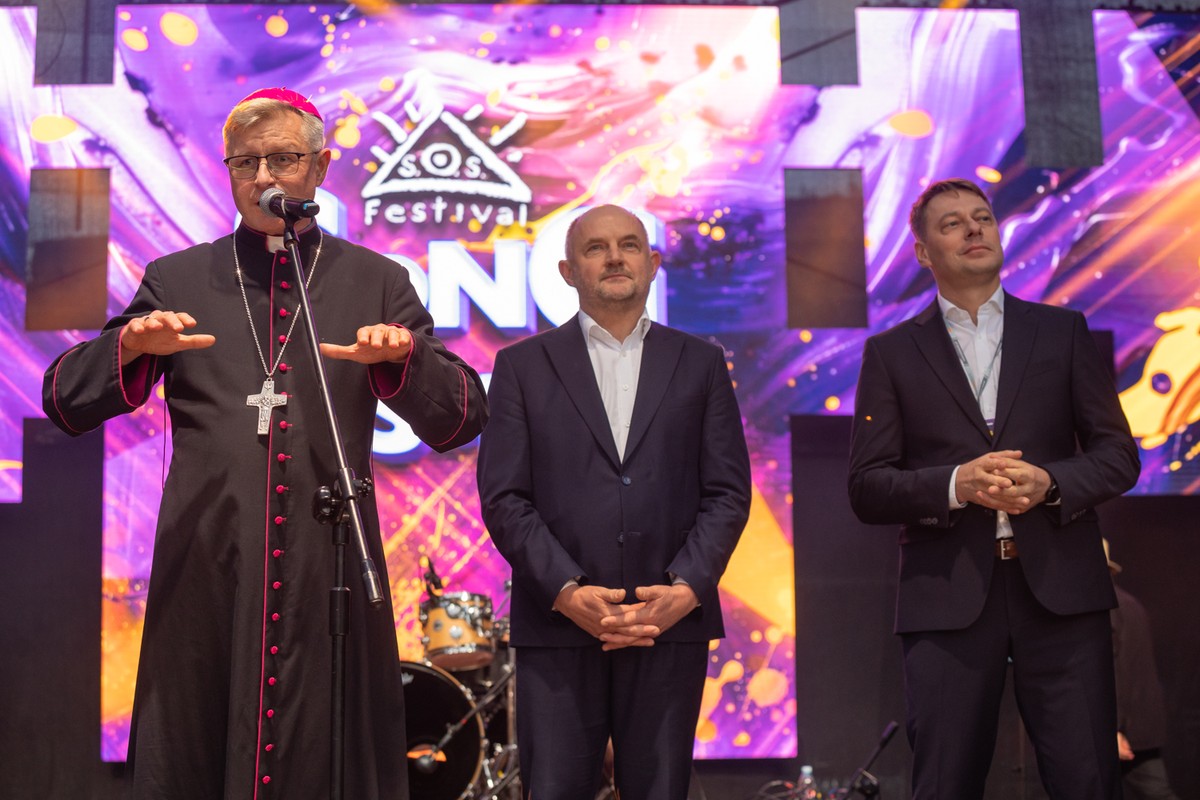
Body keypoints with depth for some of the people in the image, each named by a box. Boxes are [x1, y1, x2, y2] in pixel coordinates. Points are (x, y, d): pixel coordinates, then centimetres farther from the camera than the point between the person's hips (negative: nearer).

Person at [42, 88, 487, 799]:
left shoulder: (377, 283, 11)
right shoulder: (177, 280, 13)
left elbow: (459, 422, 4)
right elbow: (67, 403, 8)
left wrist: (404, 358, -17)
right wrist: (132, 349, -13)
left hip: (328, 573, 0)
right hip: (204, 573, 1)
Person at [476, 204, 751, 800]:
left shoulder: (700, 363, 13)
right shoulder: (523, 366, 9)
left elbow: (728, 493, 7)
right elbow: (503, 499, 1)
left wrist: (686, 589, -8)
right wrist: (567, 592, -11)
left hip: (671, 622, 1)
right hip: (556, 623, -1)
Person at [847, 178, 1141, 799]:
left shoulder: (1063, 332, 14)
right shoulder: (891, 352, 10)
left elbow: (1119, 455, 10)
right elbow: (867, 490, 4)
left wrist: (1050, 484, -10)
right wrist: (956, 485, -13)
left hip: (1060, 589, 1)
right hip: (946, 598, -1)